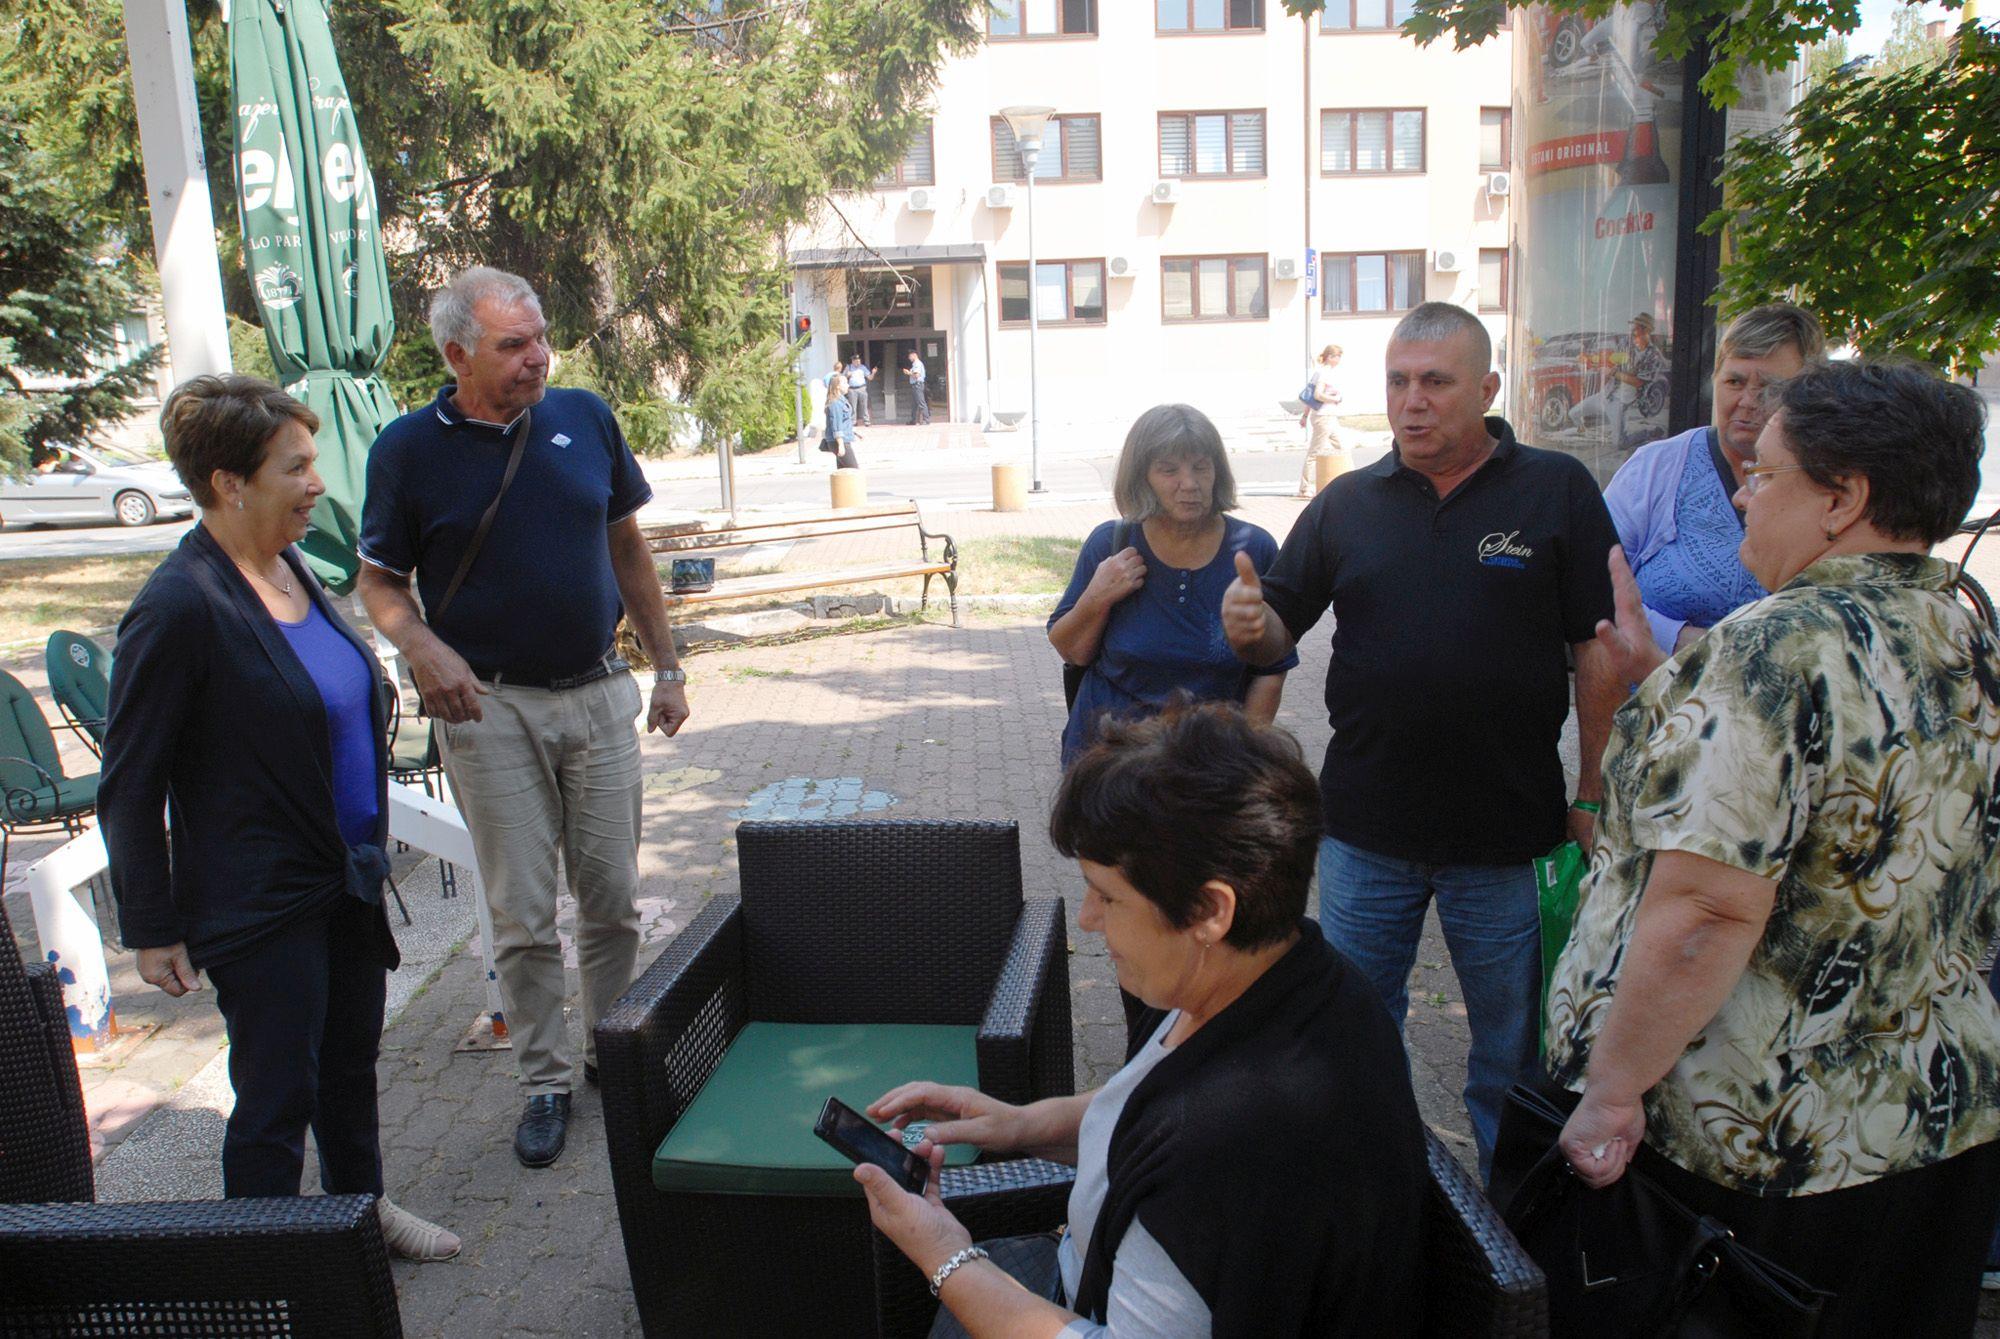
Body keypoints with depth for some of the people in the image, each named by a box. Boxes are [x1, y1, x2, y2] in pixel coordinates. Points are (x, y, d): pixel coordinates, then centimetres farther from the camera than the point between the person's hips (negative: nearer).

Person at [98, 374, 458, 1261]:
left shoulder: (288, 569, 5)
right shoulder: (179, 607, -21)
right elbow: (128, 788, -15)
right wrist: (152, 929, -12)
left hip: (346, 880, 8)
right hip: (259, 905, -8)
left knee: (351, 1061, 22)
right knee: (277, 1095, 6)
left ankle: (362, 1206, 43)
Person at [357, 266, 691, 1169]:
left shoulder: (585, 419, 2)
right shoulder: (410, 448, -5)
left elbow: (627, 549, 11)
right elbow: (381, 581, 1)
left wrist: (666, 666, 9)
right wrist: (422, 647, -20)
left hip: (597, 694, 2)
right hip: (490, 707, -2)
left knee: (613, 898, 9)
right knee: (522, 915, 3)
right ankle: (545, 1082, 21)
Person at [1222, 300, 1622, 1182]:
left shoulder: (1557, 491, -3)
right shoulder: (1346, 503, 4)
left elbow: (1599, 652, -3)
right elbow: (1278, 633, 5)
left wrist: (1594, 794, -5)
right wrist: (1250, 627, -18)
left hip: (1508, 829, -2)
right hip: (1365, 828, 2)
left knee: (1513, 1044, 14)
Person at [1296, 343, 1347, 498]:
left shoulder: (1325, 372, 16)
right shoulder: (1323, 373, -13)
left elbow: (1311, 395, 19)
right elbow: (1318, 395, -24)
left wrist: (1305, 415, 20)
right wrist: (1335, 399, -12)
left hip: (1330, 417, 10)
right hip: (1324, 417, -10)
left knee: (1341, 448, 10)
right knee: (1316, 452, -6)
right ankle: (1306, 489, -2)